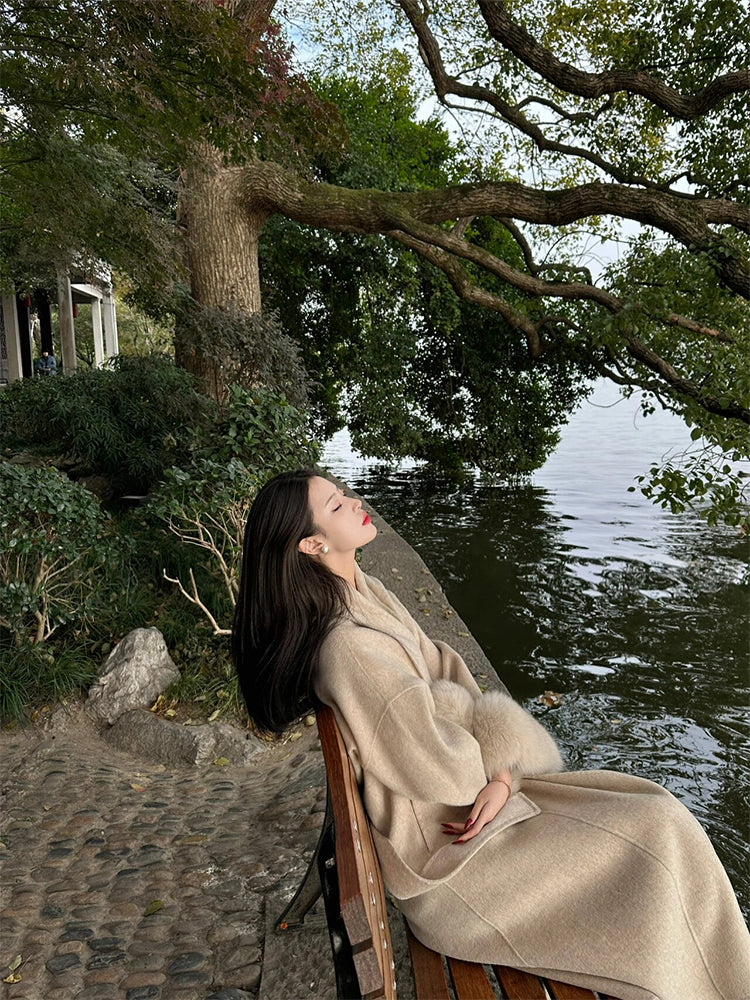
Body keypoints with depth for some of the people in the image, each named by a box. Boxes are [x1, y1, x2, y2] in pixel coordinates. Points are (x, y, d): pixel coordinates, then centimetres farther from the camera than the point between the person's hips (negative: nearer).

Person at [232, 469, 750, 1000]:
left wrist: (502, 777, -11)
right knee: (658, 839, -7)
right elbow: (443, 771, -24)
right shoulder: (347, 648, -30)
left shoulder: (366, 592, 0)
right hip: (443, 852, -8)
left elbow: (444, 668, 1)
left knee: (650, 804, 4)